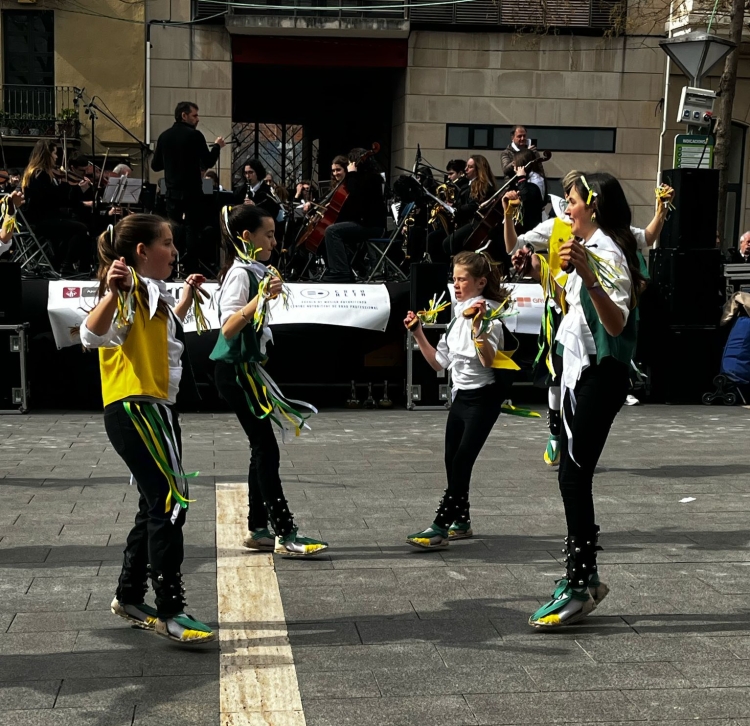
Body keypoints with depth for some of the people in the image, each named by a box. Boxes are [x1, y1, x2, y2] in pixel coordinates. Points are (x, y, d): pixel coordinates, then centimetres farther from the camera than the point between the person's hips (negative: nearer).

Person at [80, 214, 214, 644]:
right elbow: (92, 335, -33)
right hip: (133, 409, -11)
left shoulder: (153, 293, 16)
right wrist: (112, 293, -47)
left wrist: (187, 298, 32)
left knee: (159, 506, 16)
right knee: (171, 502, -15)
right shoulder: (128, 292, -14)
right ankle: (170, 612, -11)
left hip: (155, 408, 11)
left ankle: (130, 597, 28)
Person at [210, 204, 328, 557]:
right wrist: (262, 297, -35)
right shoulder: (240, 273, -16)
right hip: (234, 370, -10)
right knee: (266, 449, -9)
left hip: (247, 369, 10)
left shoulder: (254, 270, 12)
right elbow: (228, 328, -28)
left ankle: (257, 530, 16)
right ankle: (285, 534, -7)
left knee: (261, 449, 10)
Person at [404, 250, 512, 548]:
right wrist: (418, 334, 6)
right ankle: (461, 522, 25)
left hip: (482, 397, -9)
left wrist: (478, 325, -37)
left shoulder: (488, 313, -13)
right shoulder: (457, 315, 12)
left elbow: (488, 360, -28)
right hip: (460, 395, 9)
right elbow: (439, 362, 13)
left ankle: (440, 528, -13)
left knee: (461, 462, -12)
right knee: (452, 462, 12)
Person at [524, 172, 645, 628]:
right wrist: (542, 274, 21)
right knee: (573, 476, 12)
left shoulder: (607, 253, -16)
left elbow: (617, 322, -30)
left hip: (599, 376, -10)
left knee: (574, 476, -10)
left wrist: (588, 276, -43)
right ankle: (585, 576, 20)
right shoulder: (588, 248, 15)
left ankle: (579, 586, -4)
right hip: (579, 371, 10)